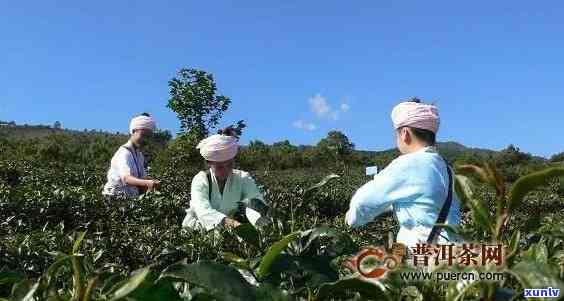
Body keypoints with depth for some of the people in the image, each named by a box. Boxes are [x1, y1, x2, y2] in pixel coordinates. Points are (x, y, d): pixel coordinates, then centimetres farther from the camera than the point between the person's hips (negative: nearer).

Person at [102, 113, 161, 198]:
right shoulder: (124, 153, -15)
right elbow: (125, 178, -32)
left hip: (131, 198, 7)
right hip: (116, 198, -7)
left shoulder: (140, 155, 12)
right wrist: (147, 183, -48)